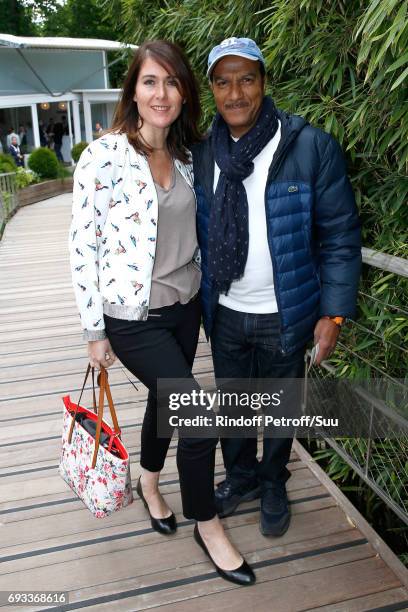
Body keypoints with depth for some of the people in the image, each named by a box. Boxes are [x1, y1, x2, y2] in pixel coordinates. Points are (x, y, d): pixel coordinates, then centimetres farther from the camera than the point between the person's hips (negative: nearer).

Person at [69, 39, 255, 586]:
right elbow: (83, 247, -13)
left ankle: (149, 483, 49)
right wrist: (95, 332, -10)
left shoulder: (185, 157, 4)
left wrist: (197, 292, 14)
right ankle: (208, 527, 21)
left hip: (184, 305, 6)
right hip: (133, 317, -6)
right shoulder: (104, 156, -16)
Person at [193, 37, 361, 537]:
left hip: (284, 316, -3)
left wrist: (334, 312, -13)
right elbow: (200, 233, 7)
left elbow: (340, 235, -10)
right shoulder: (203, 154, -1)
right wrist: (198, 298, 9)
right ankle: (240, 477, 46)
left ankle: (272, 486, 43)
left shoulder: (312, 147, -14)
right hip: (225, 313, 4)